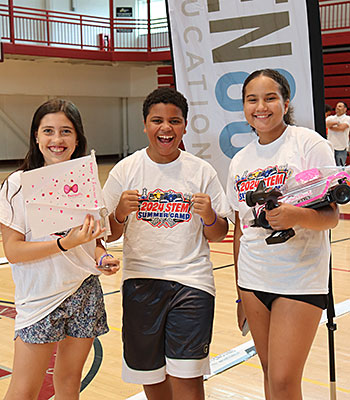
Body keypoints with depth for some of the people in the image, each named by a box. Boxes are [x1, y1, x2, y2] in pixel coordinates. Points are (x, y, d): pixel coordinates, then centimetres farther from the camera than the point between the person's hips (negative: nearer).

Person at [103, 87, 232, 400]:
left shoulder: (202, 172, 1)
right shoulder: (125, 170, 1)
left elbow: (218, 236, 5)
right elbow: (109, 234, 4)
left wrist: (209, 217, -16)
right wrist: (121, 213, -16)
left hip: (191, 280, -1)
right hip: (141, 280, 2)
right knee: (149, 372, 12)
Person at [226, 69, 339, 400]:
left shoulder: (309, 144, -8)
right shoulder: (240, 161, 8)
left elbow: (331, 216, -10)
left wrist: (296, 216, -31)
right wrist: (240, 291, 15)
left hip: (300, 280, -5)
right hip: (254, 281, 5)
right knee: (270, 372, 14)